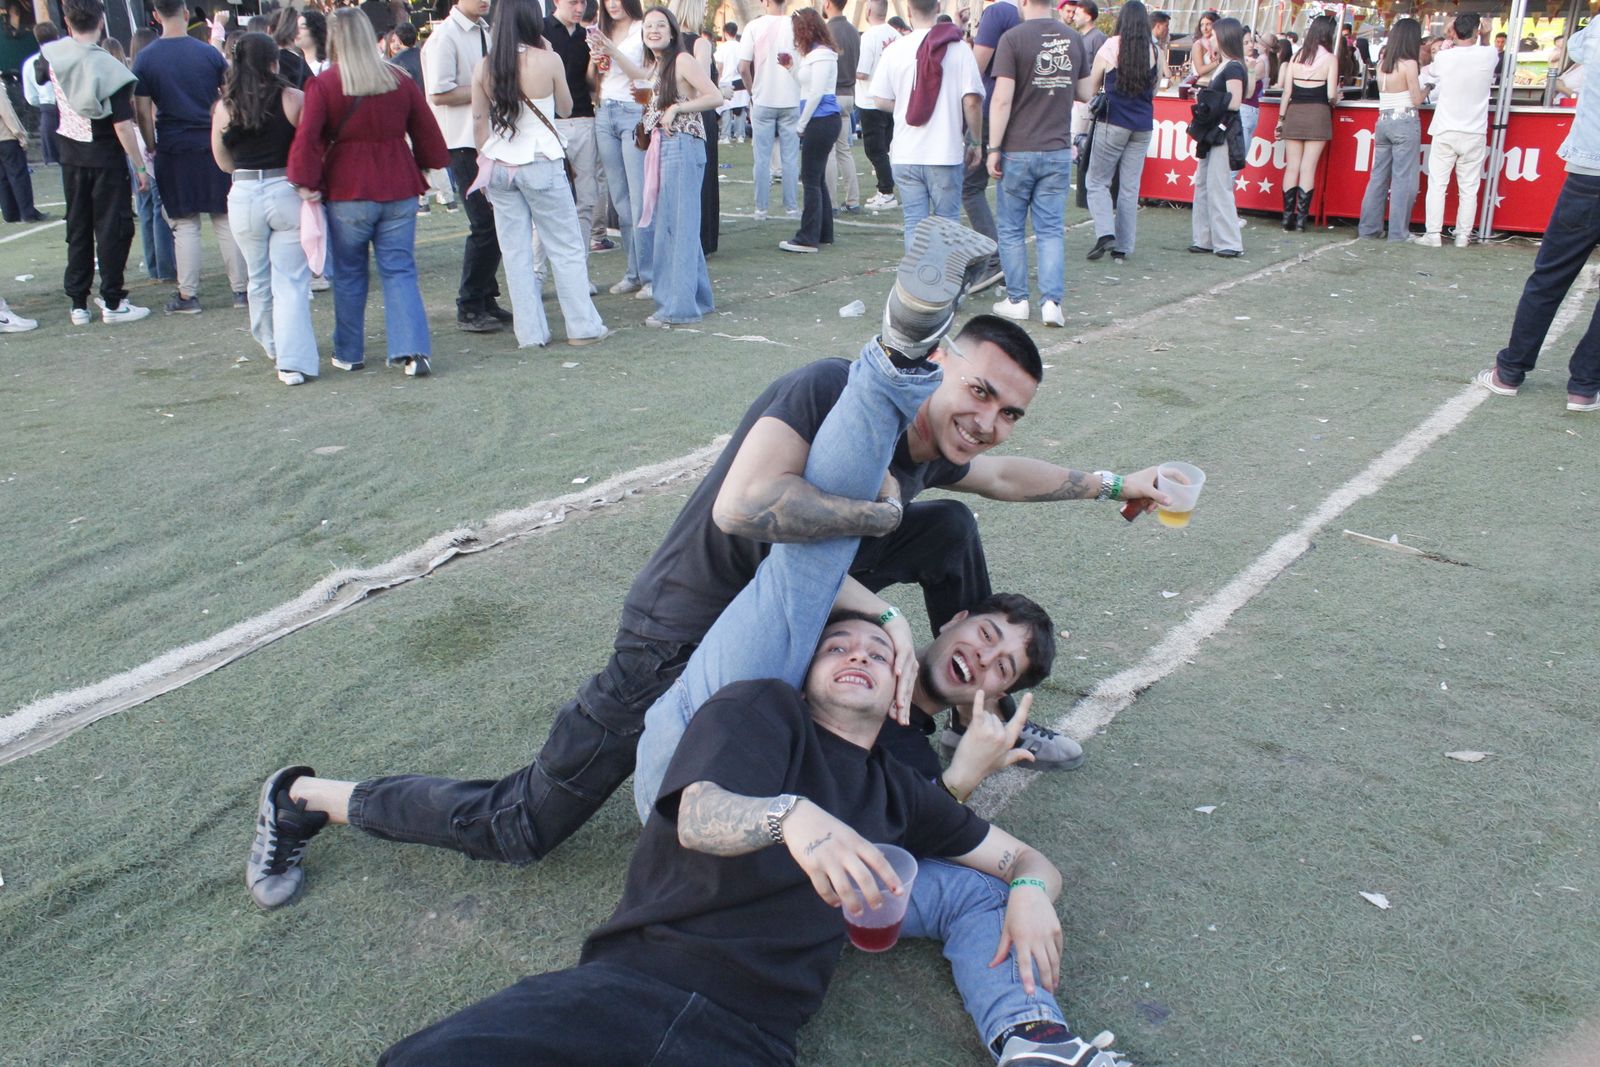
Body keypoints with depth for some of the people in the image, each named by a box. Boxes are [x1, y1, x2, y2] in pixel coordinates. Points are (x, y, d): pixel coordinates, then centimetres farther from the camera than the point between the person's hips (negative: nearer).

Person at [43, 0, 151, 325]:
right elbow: (122, 125, -19)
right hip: (106, 157, -5)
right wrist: (139, 166, -12)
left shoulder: (54, 57, -4)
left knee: (77, 229, 12)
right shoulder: (108, 67, -17)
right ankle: (112, 303, 5)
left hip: (71, 156, 5)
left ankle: (78, 303, 15)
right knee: (112, 228, 2)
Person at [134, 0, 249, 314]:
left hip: (173, 150, 0)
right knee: (226, 221, 6)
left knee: (185, 225, 4)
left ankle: (187, 295, 6)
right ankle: (240, 289, 7)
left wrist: (151, 148, 8)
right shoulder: (209, 53, -1)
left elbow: (143, 112, -2)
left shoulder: (145, 59, -3)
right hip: (213, 147, 1)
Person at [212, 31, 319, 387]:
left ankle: (272, 344, 35)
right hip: (288, 192, -3)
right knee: (291, 280, 0)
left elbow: (223, 162, 11)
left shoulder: (224, 107, 2)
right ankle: (293, 361, -8)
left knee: (260, 278, 20)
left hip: (244, 197, 3)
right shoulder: (293, 100, -7)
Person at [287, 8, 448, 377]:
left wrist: (307, 183, -6)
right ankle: (413, 349, -9)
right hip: (398, 189, 2)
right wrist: (426, 166, 22)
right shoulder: (400, 80, 2)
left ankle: (349, 353, 20)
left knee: (348, 275, 11)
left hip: (347, 193, -2)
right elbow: (427, 134, 7)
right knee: (400, 270, 5)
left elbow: (307, 139, -14)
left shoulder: (323, 84, -7)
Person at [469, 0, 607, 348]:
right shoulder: (548, 60, -9)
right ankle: (582, 327, 9)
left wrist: (485, 163, 15)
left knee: (516, 253, 8)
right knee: (567, 248, 6)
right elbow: (566, 108, 6)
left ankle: (531, 333, 10)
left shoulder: (485, 68, 1)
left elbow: (479, 123, 5)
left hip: (498, 167, 4)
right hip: (540, 164, -4)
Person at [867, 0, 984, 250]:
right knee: (947, 223, 9)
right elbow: (972, 101, -9)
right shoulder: (959, 48, -7)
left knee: (914, 223, 8)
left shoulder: (895, 49, -2)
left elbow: (882, 101, 2)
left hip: (906, 155, 2)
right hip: (946, 154, -2)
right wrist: (976, 142, 2)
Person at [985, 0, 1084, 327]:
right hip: (1059, 151, 4)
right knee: (1051, 230, 6)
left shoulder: (1013, 38, -10)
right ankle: (1052, 301, -2)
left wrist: (994, 148, -9)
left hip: (1018, 150, -4)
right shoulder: (1073, 38, 6)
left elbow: (1002, 100, -15)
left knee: (1012, 229, 9)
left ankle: (1017, 301, 14)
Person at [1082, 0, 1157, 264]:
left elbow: (1091, 89, 3)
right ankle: (1123, 248, 8)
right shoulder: (1155, 52, 2)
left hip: (1113, 123, -3)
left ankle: (1105, 233, -13)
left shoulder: (1109, 49, -6)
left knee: (1098, 181, 7)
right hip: (1143, 126, 3)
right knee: (1130, 188, 7)